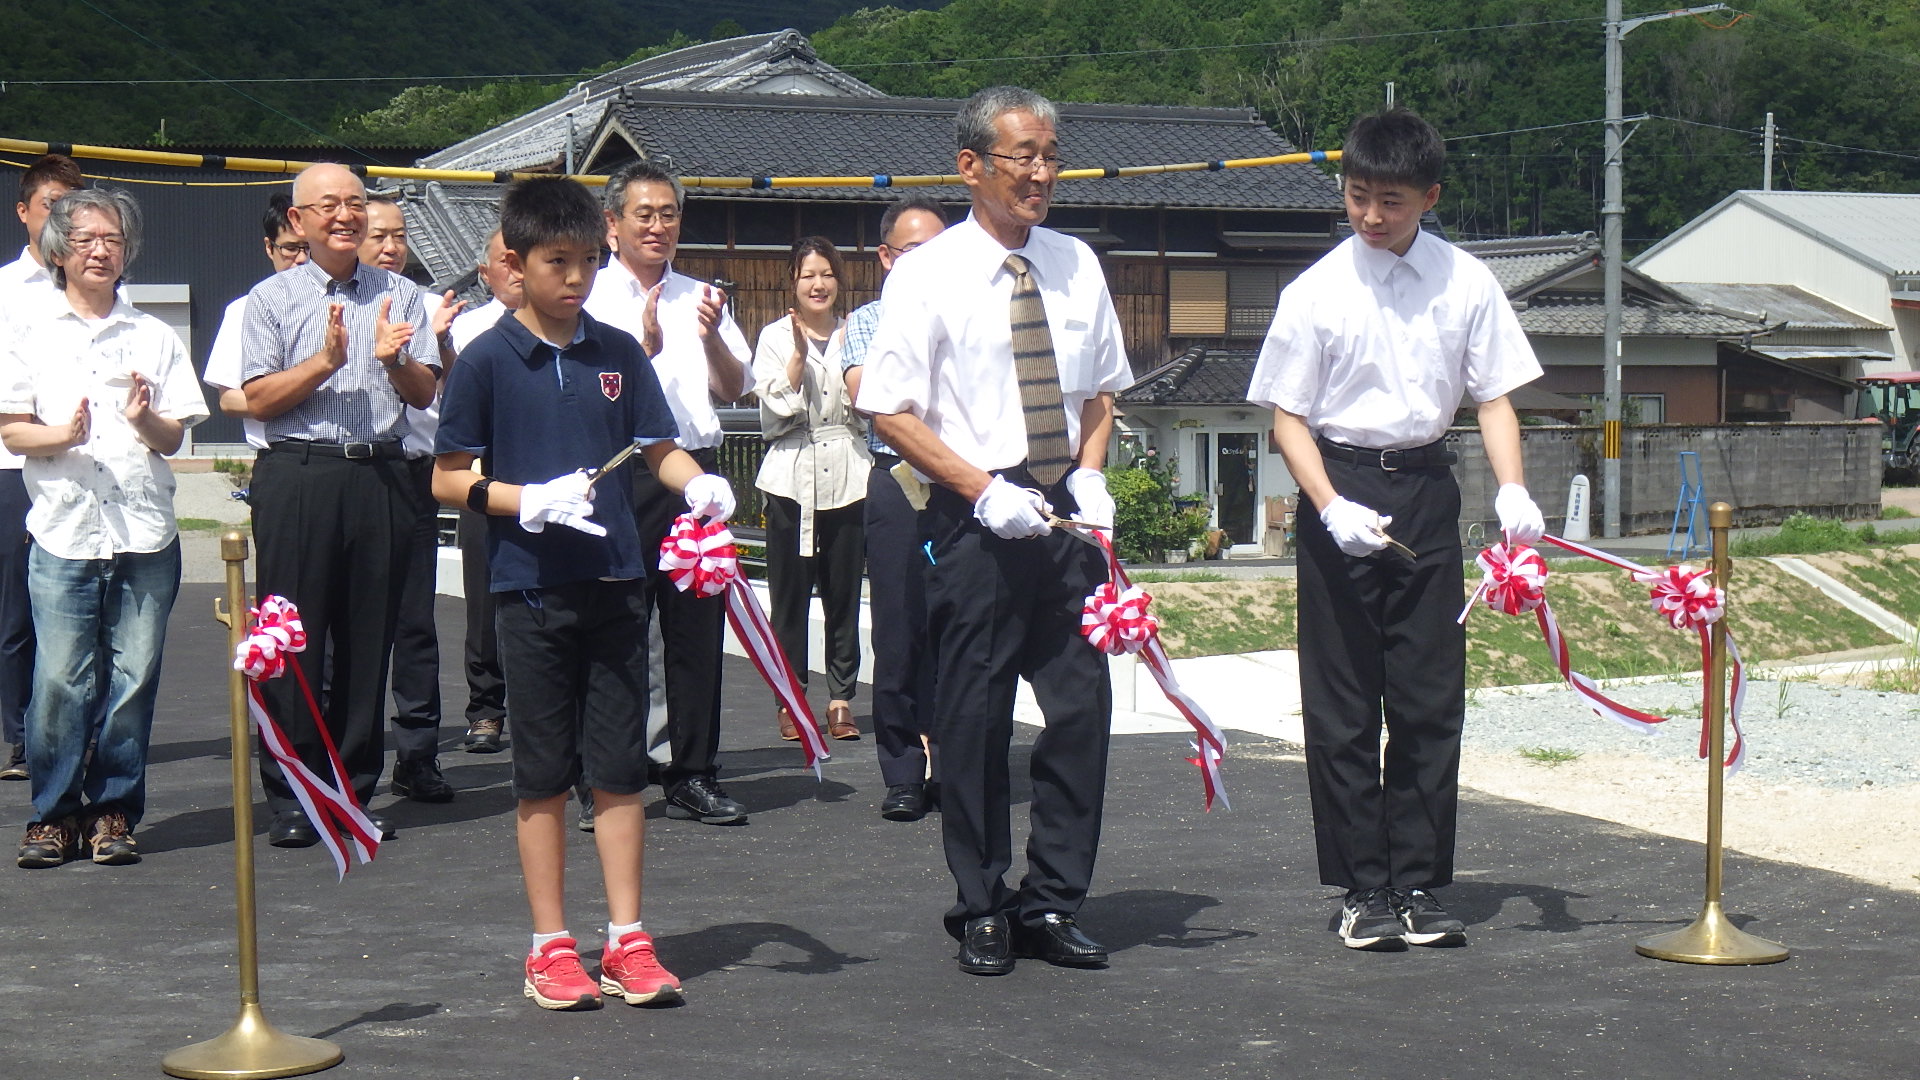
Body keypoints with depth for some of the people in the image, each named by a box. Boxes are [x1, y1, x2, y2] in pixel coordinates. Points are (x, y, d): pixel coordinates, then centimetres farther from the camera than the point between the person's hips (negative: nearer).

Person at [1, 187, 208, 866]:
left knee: (133, 678, 0)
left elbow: (173, 438, 11)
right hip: (63, 529, -1)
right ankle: (55, 813, 5)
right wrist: (63, 435, -14)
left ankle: (113, 811, 10)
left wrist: (144, 420, -11)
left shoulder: (155, 338, 13)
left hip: (145, 533, 1)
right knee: (61, 678, -6)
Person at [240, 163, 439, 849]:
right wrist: (324, 362, -15)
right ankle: (290, 798, 6)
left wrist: (393, 360, -13)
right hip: (298, 477, -2)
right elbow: (258, 400, -2)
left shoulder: (400, 296, 13)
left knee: (369, 637, 5)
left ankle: (353, 791, 14)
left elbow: (425, 395, 6)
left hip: (380, 477, 2)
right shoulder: (272, 298, 6)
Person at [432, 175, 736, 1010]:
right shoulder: (488, 361, -3)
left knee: (620, 769, 5)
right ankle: (551, 947, 14)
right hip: (531, 589, -3)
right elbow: (448, 480, -2)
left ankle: (626, 939, 13)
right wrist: (532, 501, -16)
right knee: (543, 776, 5)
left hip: (615, 581, 3)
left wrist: (697, 484, -11)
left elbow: (658, 448, 11)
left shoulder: (618, 353, 7)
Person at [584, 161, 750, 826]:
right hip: (620, 476, -4)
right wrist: (647, 347, -22)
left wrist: (711, 338, -9)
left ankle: (692, 776, 13)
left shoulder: (700, 298, 16)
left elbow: (733, 390, 8)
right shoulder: (590, 300, 2)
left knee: (697, 627, 5)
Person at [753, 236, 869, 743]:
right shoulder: (775, 337, 5)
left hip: (847, 476, 2)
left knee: (843, 592, 3)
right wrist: (800, 354, -14)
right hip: (793, 477, -2)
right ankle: (790, 701, 6)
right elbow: (777, 407, -5)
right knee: (790, 593, 0)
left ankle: (841, 700, 8)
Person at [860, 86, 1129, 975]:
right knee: (974, 721, 3)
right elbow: (891, 412, -7)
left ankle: (1053, 904, 17)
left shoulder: (1076, 266, 9)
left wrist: (1091, 473, 2)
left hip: (1065, 517, 4)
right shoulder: (928, 275, -5)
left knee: (1081, 708, 4)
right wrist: (983, 489, -16)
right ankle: (982, 912, 16)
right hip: (973, 525, -4)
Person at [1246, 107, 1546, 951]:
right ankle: (1363, 888, 12)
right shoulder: (1317, 292, -5)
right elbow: (1287, 415, -3)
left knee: (1431, 698, 4)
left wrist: (1512, 490, -10)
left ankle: (1419, 884, 13)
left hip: (1427, 489, 2)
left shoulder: (1465, 283, 1)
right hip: (1340, 487, -2)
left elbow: (1494, 396, 5)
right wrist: (1331, 507, -17)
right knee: (1342, 705, 3)